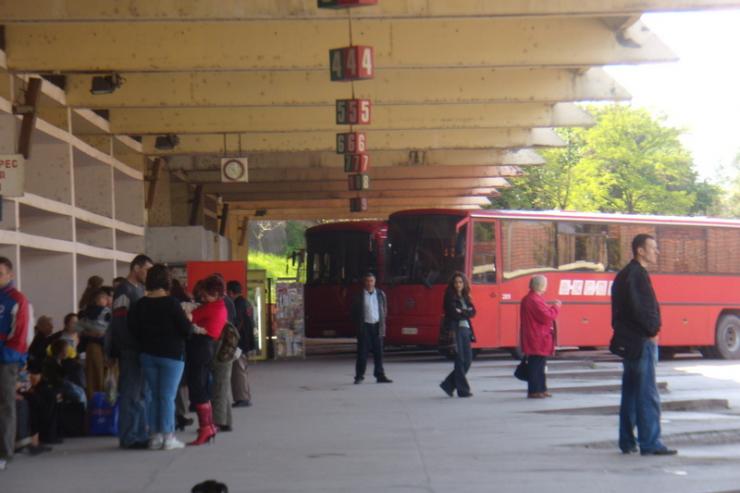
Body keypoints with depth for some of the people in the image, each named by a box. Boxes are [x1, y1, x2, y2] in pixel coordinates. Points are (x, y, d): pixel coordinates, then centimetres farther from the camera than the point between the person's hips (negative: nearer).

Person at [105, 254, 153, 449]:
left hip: (143, 349, 9)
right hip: (130, 350, -9)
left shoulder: (141, 290, 19)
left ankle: (141, 434, 17)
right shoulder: (124, 290, -9)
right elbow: (120, 322, -17)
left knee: (143, 394, 11)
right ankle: (128, 437, -4)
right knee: (132, 395, -7)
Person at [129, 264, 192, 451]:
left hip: (148, 355, 5)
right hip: (171, 355, -5)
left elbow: (133, 330, 4)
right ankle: (168, 437, 1)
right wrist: (188, 320, 6)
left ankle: (154, 436, 13)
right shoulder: (171, 303, -15)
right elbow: (186, 330, -14)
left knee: (154, 396, 13)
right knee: (168, 396, 0)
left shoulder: (140, 305, 0)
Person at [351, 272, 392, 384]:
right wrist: (358, 325, -3)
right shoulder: (359, 296, 0)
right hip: (364, 326, -2)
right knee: (362, 352, -2)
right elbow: (354, 312, 3)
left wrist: (382, 324, 5)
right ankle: (359, 376, 4)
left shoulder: (380, 294, 7)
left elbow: (384, 309, 13)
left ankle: (380, 375, 10)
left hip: (377, 326, 2)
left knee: (378, 352, 4)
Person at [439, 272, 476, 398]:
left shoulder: (465, 297, 17)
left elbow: (472, 312, 4)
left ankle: (449, 384, 15)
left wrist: (462, 313, -11)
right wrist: (466, 313, -7)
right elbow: (454, 314, -15)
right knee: (460, 360, -5)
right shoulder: (450, 297, -3)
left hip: (466, 329, 7)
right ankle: (463, 390, 0)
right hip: (456, 329, -7)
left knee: (467, 360, 5)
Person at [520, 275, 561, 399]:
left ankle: (541, 389, 24)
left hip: (536, 340, 11)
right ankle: (534, 391, -3)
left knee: (539, 365, 17)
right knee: (536, 365, -6)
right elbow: (547, 317, -22)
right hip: (538, 340, -11)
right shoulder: (534, 301, -20)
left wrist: (551, 307, 12)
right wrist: (556, 307, -9)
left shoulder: (528, 299, 15)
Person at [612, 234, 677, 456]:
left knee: (631, 393, 13)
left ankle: (627, 442, 16)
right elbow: (639, 309, -21)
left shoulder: (625, 274, 18)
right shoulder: (637, 275, -14)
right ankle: (650, 444, -10)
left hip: (629, 342, 10)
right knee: (647, 395, -9)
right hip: (642, 340, -10)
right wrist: (651, 331, -11)